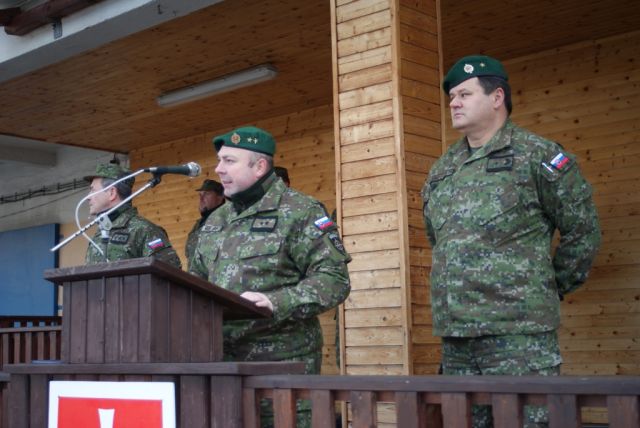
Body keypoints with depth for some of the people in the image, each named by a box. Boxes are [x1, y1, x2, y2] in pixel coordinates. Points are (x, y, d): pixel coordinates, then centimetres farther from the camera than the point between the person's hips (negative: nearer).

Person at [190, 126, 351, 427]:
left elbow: (334, 280, -13)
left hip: (281, 364, -6)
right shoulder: (215, 221, 18)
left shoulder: (299, 212, -5)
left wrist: (275, 303, -24)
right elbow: (198, 280, 28)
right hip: (222, 361, 7)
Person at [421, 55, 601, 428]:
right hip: (454, 334, 7)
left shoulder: (537, 156, -3)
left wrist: (550, 290, 6)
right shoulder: (441, 171, 16)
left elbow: (583, 232, 1)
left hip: (519, 333, -6)